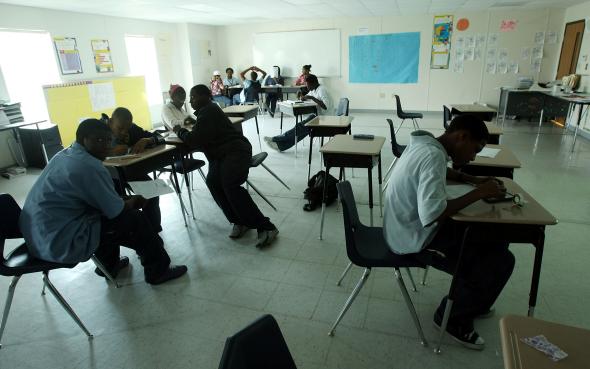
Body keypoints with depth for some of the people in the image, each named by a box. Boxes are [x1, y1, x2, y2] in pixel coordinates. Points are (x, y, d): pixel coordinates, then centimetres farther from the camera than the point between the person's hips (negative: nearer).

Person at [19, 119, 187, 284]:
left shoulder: (65, 154, 8)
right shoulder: (90, 166, -22)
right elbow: (117, 211, -14)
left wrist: (127, 200, 11)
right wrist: (134, 201, 5)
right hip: (60, 243, -10)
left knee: (106, 207, 24)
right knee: (136, 219, -4)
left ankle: (109, 265, 35)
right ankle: (158, 271, 13)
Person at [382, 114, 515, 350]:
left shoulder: (427, 145, 5)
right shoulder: (433, 156, -26)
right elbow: (432, 214, -36)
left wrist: (474, 180, 12)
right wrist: (478, 193, -23)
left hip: (411, 227, 10)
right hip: (416, 239, -10)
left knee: (494, 237, 16)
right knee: (500, 261, -7)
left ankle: (469, 303, 31)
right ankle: (452, 318, 12)